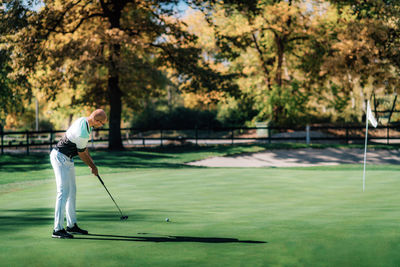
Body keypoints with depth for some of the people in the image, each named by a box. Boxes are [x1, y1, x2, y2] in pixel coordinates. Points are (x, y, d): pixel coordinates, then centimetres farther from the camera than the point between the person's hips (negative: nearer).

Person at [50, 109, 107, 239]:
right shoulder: (83, 133, -27)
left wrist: (92, 163, 15)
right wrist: (93, 167, 5)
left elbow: (84, 148, 15)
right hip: (60, 158, -10)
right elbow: (82, 154, -12)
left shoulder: (83, 120, 3)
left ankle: (71, 225, 20)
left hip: (66, 159, 10)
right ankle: (57, 229, -15)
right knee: (63, 193, -13)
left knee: (72, 191, 13)